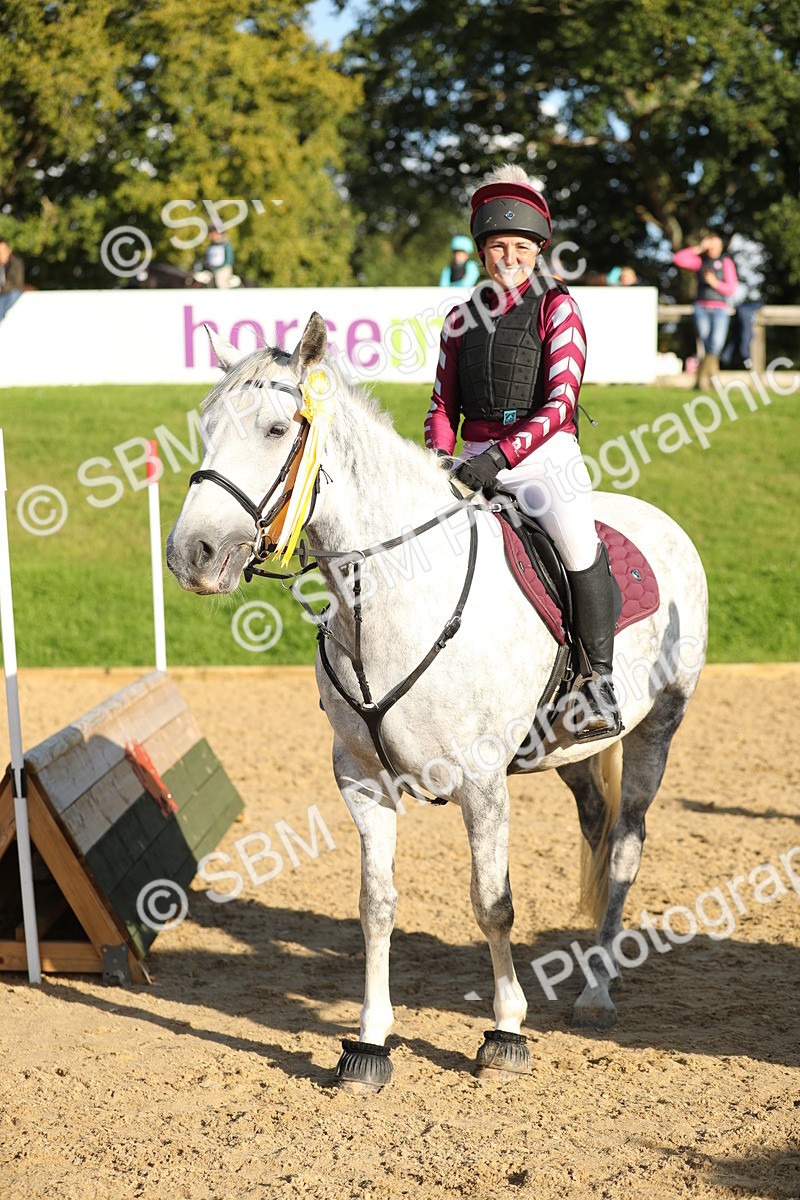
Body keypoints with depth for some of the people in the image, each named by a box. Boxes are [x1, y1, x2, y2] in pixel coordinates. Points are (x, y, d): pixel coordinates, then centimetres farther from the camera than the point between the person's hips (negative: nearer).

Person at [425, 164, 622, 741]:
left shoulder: (557, 308, 1)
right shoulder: (461, 318, 15)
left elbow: (561, 403, -10)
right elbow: (444, 403, 18)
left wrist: (501, 455, -23)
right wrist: (440, 456, -4)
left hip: (545, 454, -5)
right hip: (479, 460, 5)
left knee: (578, 539, -29)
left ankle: (600, 680, -17)